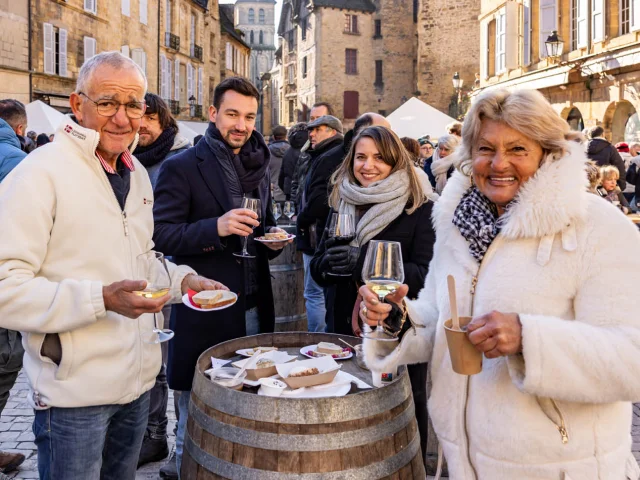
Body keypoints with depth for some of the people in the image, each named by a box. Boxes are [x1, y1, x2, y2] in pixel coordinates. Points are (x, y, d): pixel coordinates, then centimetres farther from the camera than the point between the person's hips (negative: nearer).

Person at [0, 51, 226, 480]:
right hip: (75, 394, -7)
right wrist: (101, 298, -30)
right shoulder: (40, 174, -16)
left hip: (139, 381, 8)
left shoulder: (136, 173, 10)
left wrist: (183, 279, 4)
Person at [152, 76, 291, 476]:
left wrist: (273, 238, 0)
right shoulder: (181, 167, -7)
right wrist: (216, 227, -26)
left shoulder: (259, 167, 12)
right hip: (203, 310, -5)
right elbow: (161, 234, -13)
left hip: (253, 309, 6)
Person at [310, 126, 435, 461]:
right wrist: (330, 262, -17)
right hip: (349, 327, 4)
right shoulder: (341, 205, 7)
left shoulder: (419, 209, -8)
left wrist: (364, 260, -28)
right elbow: (318, 272, 6)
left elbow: (426, 274, -18)